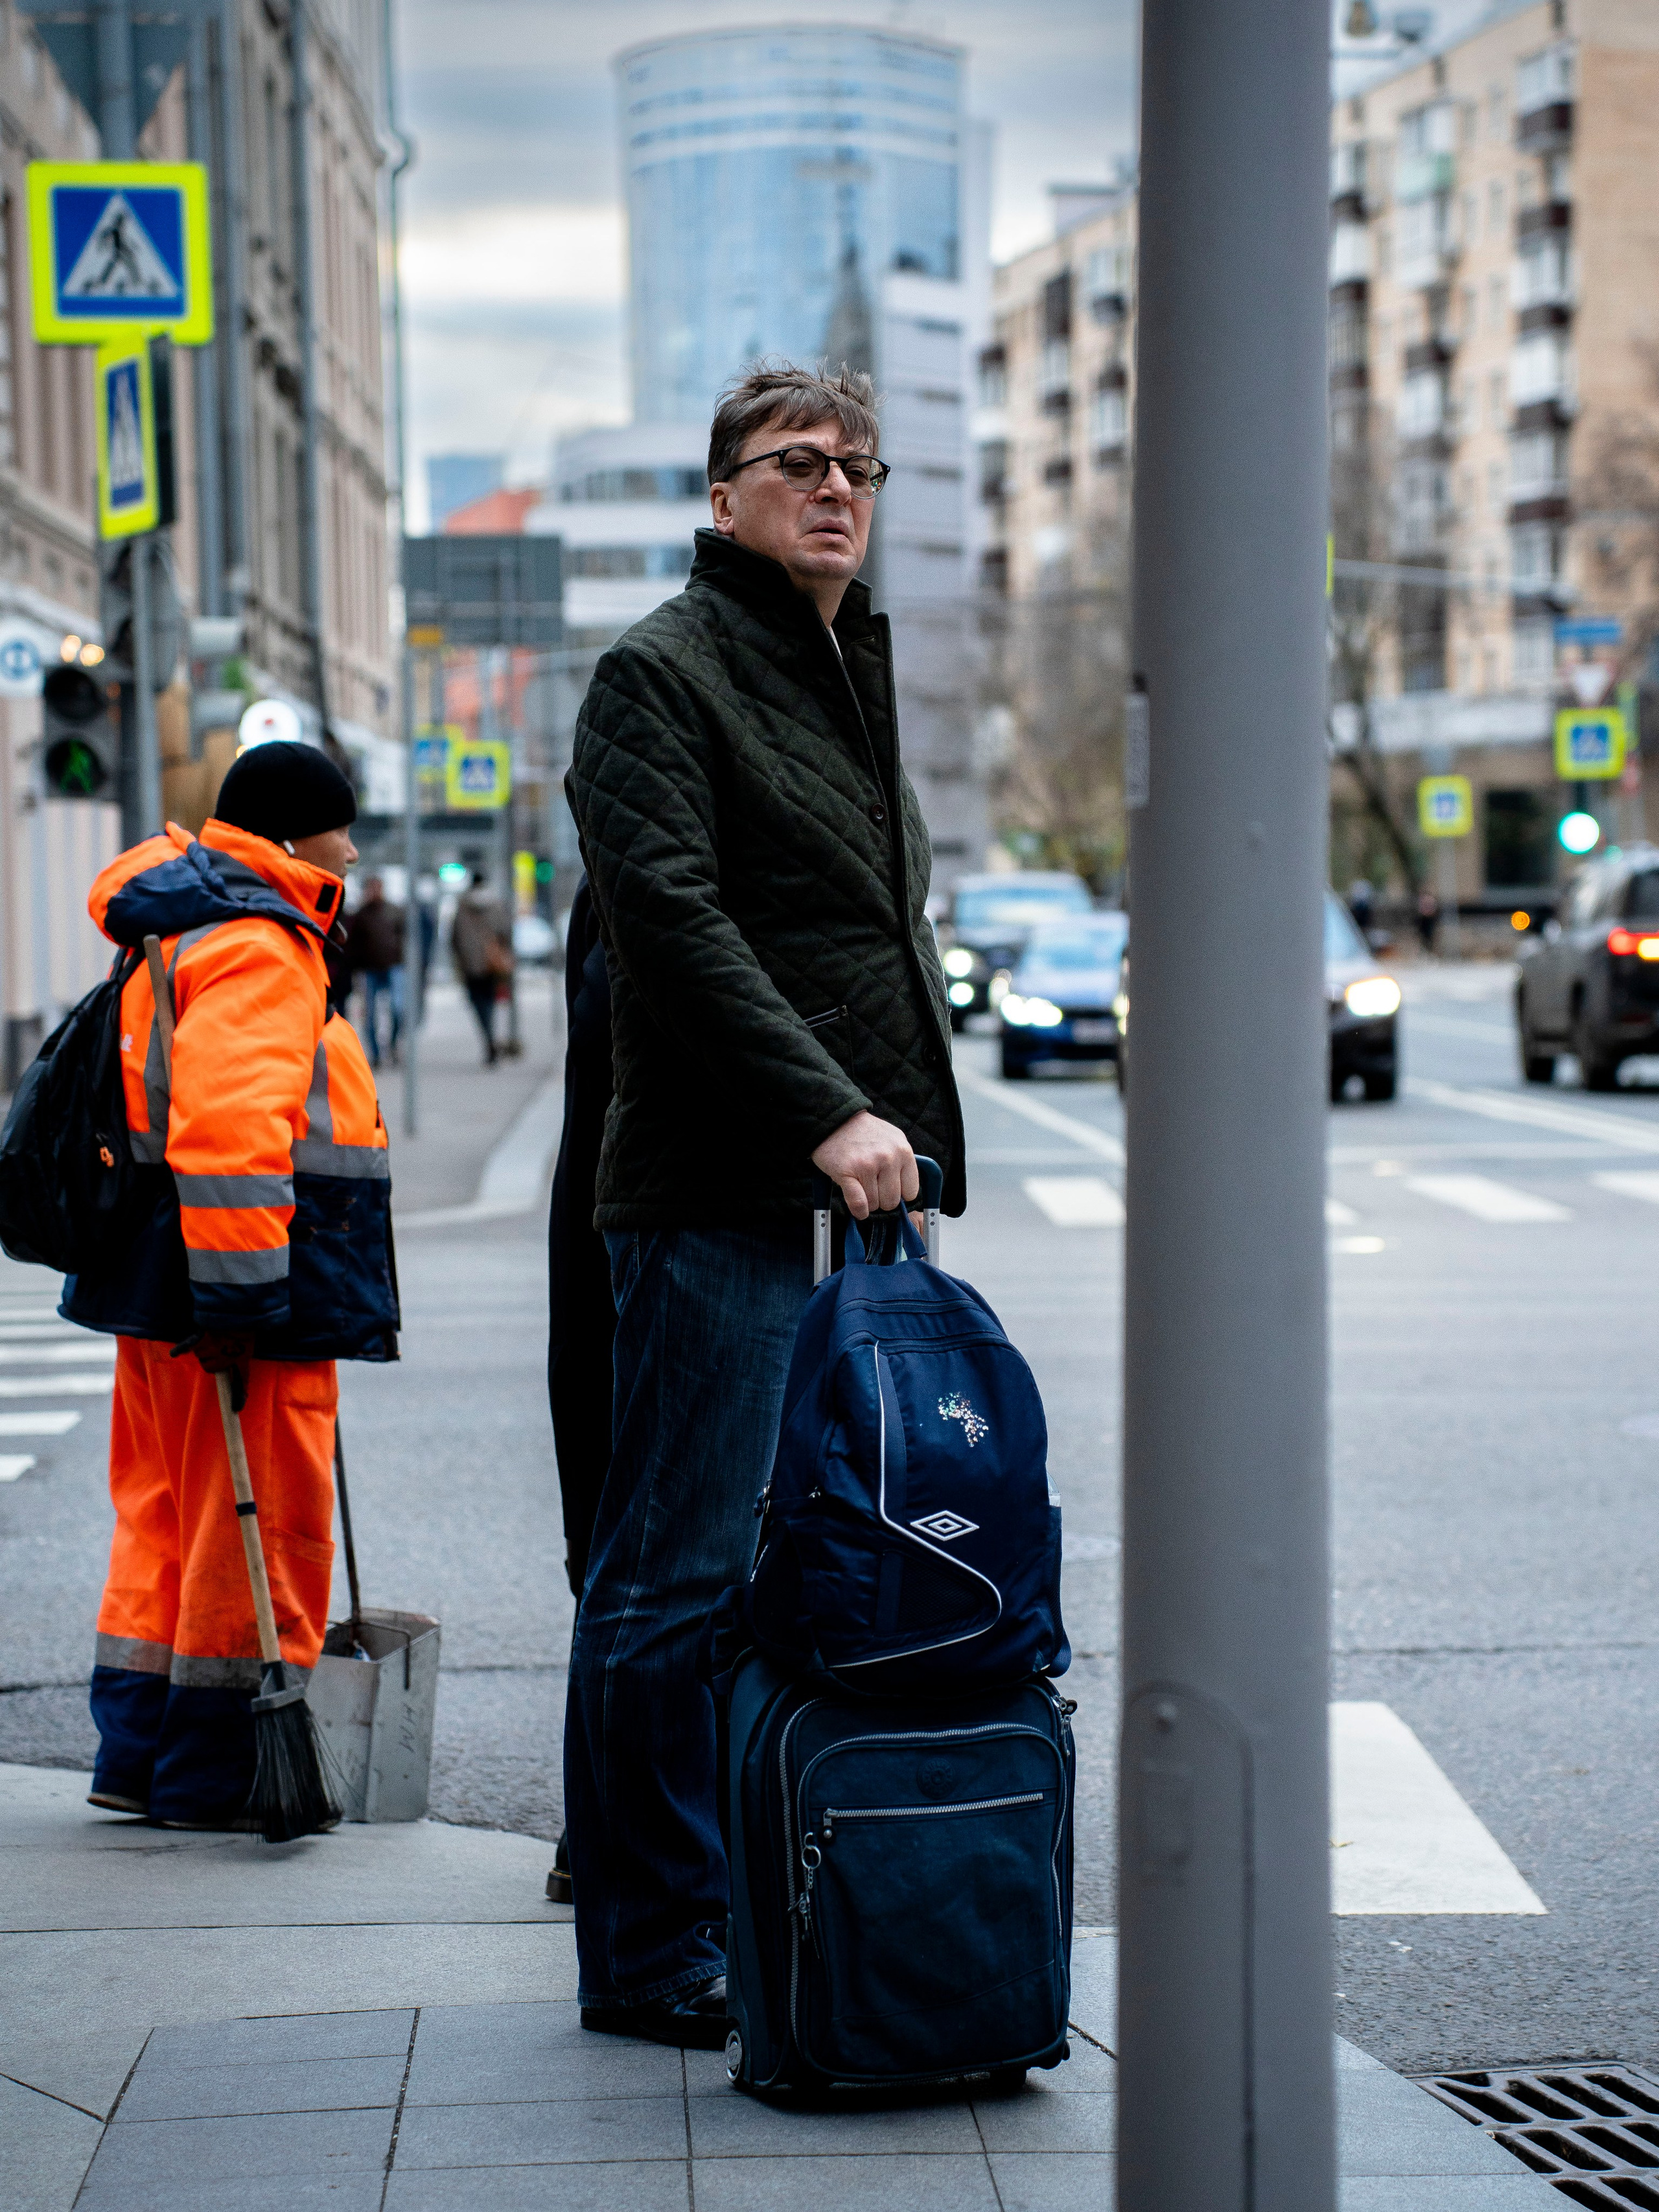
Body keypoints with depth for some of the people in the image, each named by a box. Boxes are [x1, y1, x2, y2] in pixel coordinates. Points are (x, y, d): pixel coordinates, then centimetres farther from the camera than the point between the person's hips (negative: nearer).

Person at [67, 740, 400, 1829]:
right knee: (261, 1524, -2)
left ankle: (138, 1755, 22)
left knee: (167, 1513, 16)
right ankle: (213, 1769, 4)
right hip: (242, 1298, -11)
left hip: (163, 1291, 11)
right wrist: (241, 1296, -28)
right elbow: (228, 1127, -28)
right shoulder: (255, 951, -16)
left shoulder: (182, 932, 19)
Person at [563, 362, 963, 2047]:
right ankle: (650, 1960, 4)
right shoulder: (661, 673, -5)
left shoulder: (851, 679, 22)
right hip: (719, 1194, -8)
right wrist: (827, 1113, -23)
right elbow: (674, 916, -17)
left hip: (852, 1185, 9)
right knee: (679, 1580, -4)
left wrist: (907, 1137, 17)